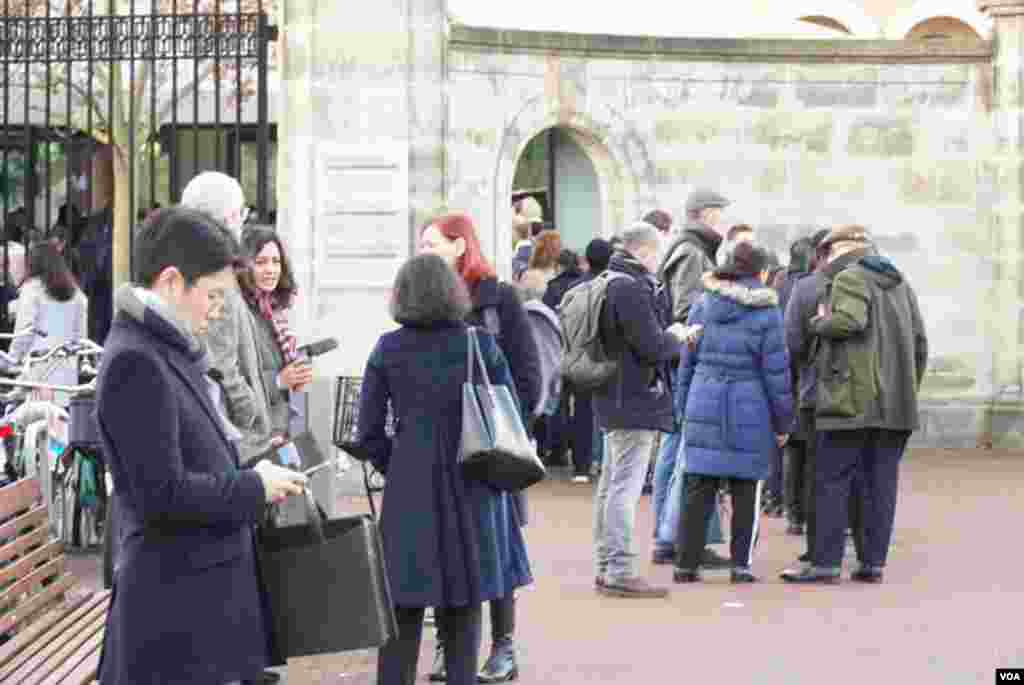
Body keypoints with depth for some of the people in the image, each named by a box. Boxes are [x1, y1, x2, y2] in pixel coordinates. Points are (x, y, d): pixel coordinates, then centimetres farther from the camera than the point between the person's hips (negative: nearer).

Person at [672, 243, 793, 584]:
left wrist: (684, 408, 18)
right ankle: (741, 564, 8)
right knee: (746, 491, 7)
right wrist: (782, 423, 3)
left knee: (698, 489, 6)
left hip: (703, 408, 3)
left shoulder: (702, 306, 7)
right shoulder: (766, 313, -5)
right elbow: (776, 372, -4)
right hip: (749, 414, -3)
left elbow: (686, 362, 11)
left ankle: (686, 564, 6)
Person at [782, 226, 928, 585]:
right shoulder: (900, 283, 18)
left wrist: (820, 322, -4)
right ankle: (873, 562, 6)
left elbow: (851, 320, -23)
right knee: (881, 482, 7)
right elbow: (919, 341, 16)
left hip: (854, 400, -7)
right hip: (896, 405, 7)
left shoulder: (850, 278, -5)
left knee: (832, 481, -3)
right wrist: (910, 389, 21)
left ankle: (826, 563, -5)